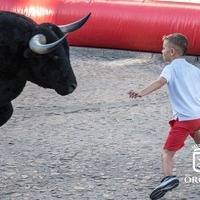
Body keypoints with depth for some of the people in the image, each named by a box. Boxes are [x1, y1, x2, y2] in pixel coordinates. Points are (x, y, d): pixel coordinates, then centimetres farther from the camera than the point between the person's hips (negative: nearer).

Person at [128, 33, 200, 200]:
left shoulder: (171, 69, -3)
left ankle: (169, 177, -31)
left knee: (167, 152, -7)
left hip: (184, 119, -6)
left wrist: (142, 92, -40)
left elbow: (160, 81, -25)